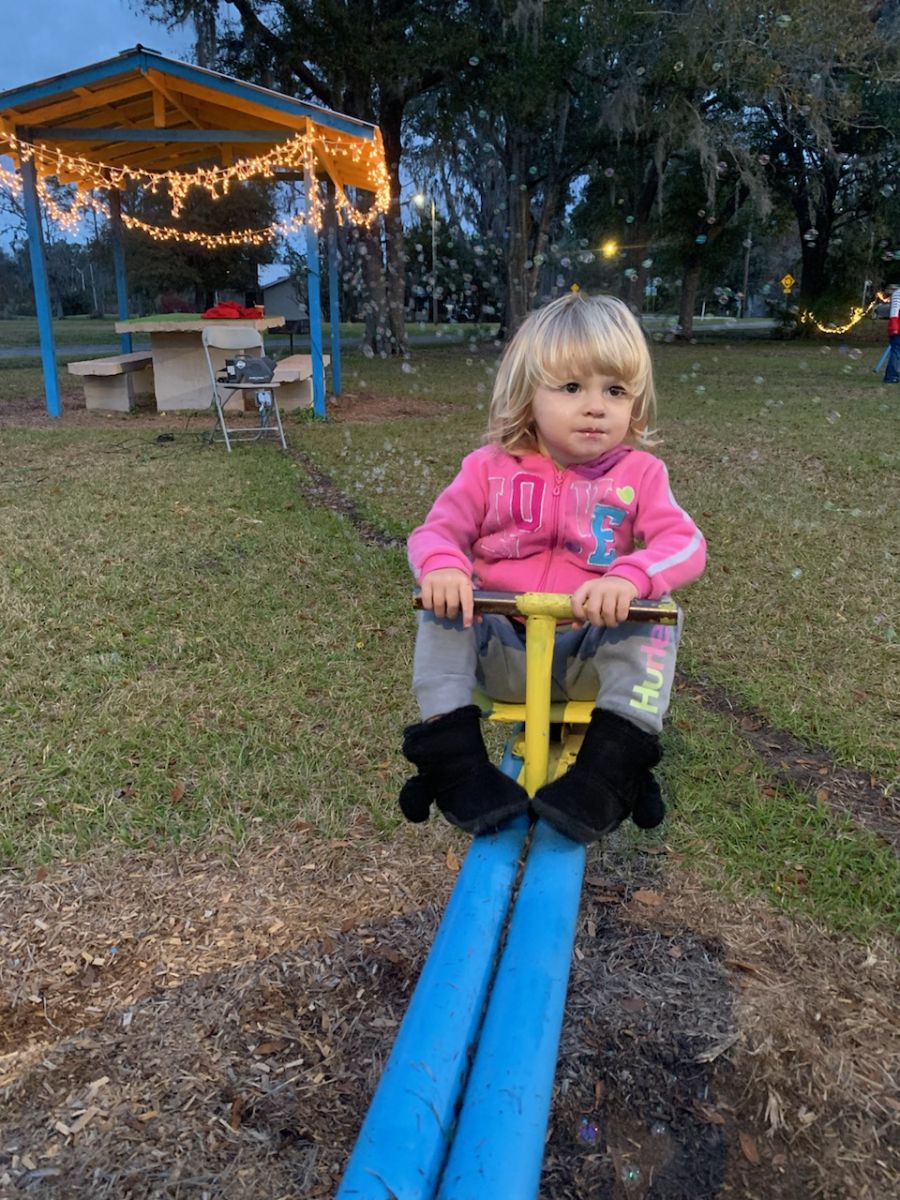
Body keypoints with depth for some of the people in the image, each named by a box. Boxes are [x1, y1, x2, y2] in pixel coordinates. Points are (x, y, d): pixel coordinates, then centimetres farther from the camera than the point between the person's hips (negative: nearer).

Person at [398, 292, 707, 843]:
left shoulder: (639, 473, -1)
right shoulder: (491, 468, 1)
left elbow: (685, 543, -15)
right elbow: (436, 530, -4)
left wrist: (630, 576, -39)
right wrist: (441, 565, -32)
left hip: (594, 657, 0)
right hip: (501, 650, 1)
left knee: (658, 615, -26)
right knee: (442, 604, -24)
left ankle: (612, 768, -26)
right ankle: (452, 755, -23)